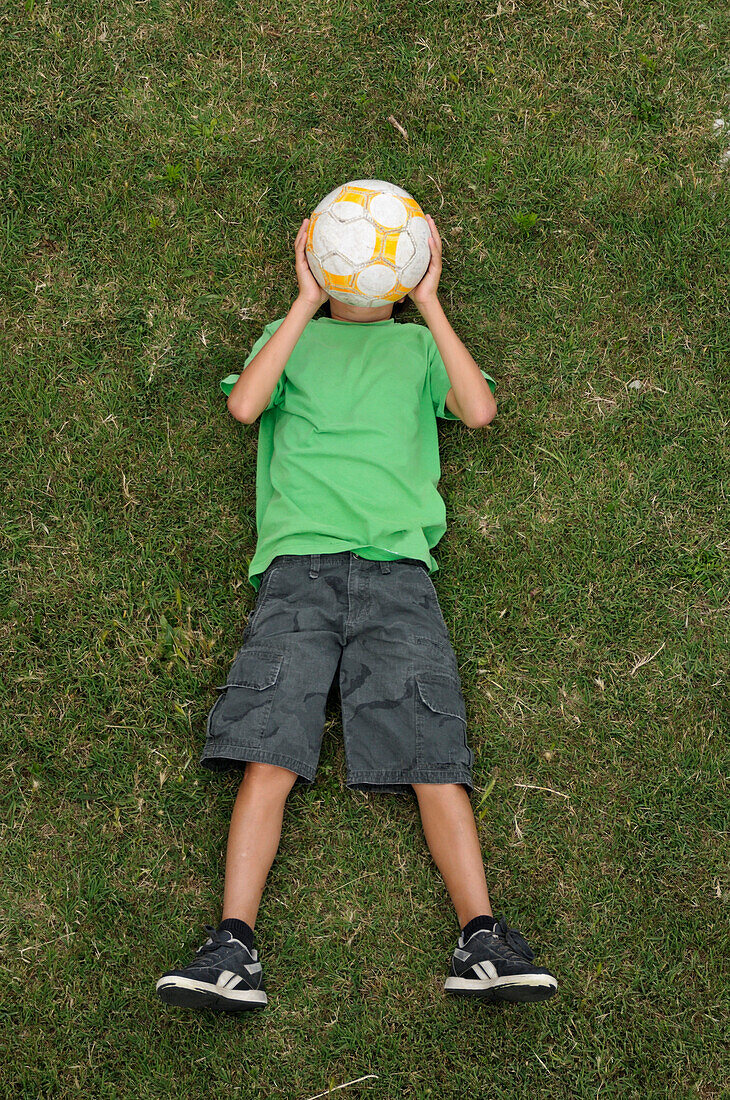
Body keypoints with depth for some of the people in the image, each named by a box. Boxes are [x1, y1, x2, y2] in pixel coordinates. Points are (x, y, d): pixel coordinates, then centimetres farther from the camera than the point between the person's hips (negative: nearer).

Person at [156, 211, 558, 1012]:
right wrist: (307, 303, 4)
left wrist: (428, 303, 7)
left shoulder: (417, 344, 26)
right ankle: (232, 949, -19)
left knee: (432, 750, -13)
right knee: (269, 750, -15)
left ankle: (481, 942, -17)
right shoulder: (292, 336, 24)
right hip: (299, 558, 0)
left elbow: (479, 409, 6)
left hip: (397, 563, 1)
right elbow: (245, 404, 3)